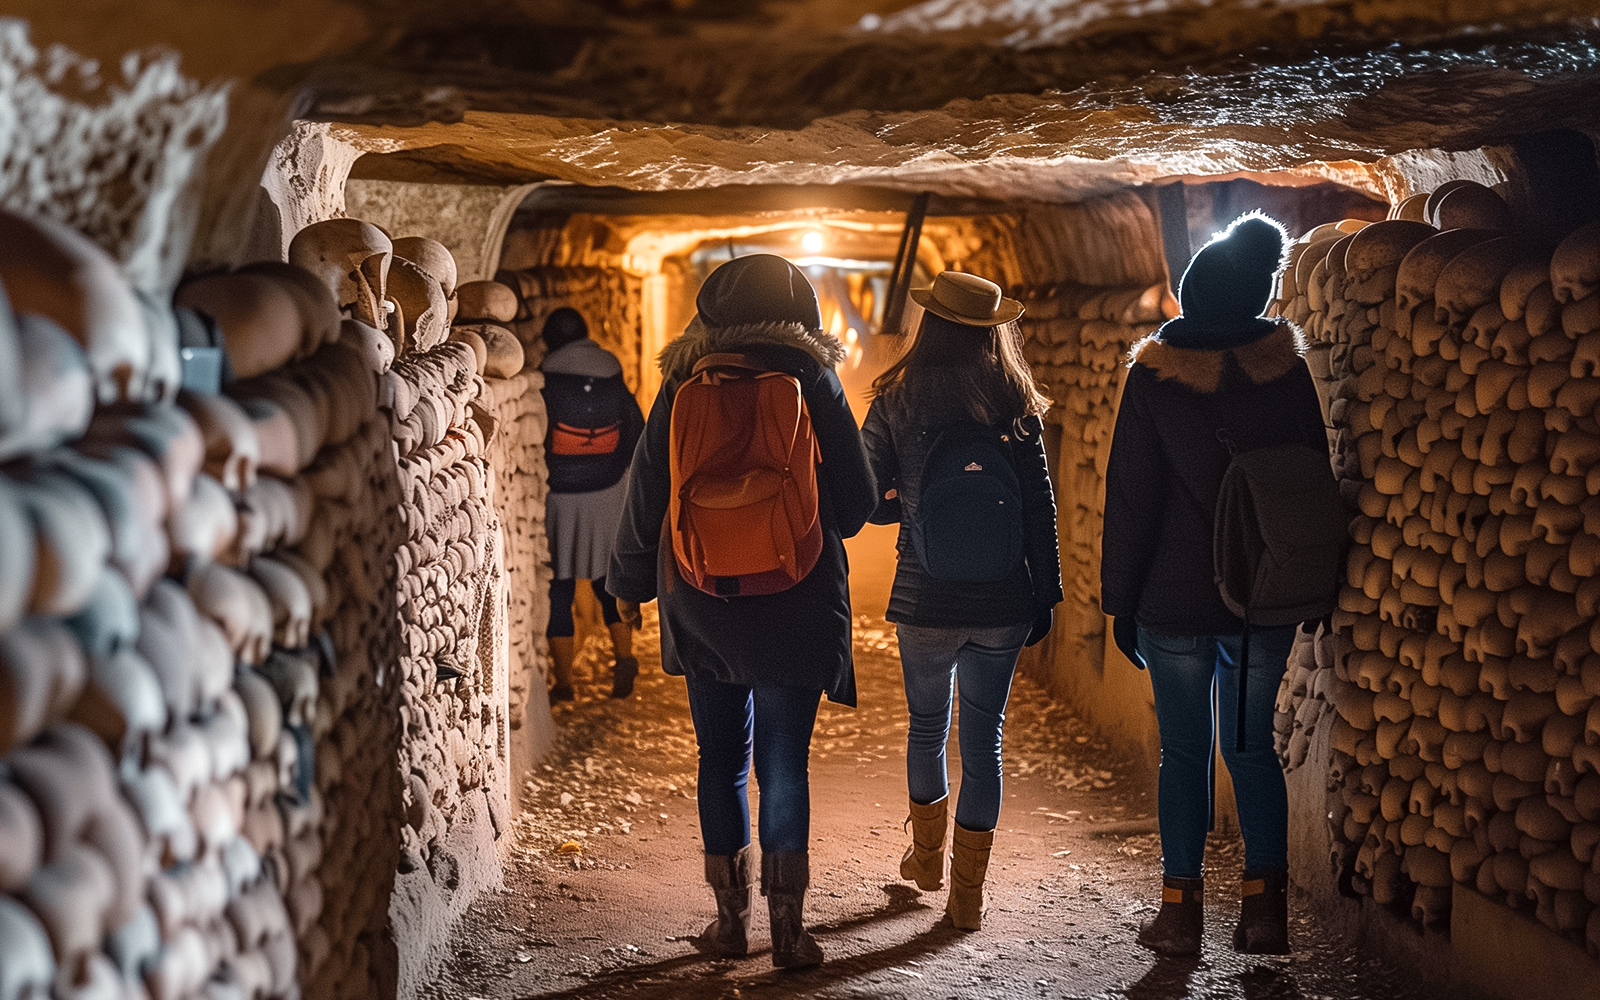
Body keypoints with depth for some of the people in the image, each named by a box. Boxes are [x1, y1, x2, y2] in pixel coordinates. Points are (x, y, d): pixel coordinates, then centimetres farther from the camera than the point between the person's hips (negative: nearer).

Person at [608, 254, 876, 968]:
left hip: (701, 604, 2)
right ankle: (786, 926, 2)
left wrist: (630, 582, 17)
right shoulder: (810, 376, -4)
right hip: (796, 602, -2)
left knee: (721, 757, 11)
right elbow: (856, 497, -2)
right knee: (784, 762, 2)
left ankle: (731, 916, 18)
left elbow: (646, 491, 4)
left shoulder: (684, 381, 1)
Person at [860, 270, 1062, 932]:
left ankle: (928, 857, 39)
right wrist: (1045, 596, 5)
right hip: (1002, 604, 0)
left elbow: (865, 502, -4)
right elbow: (1041, 512, -3)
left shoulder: (897, 405, -5)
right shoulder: (1016, 410, -4)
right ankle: (968, 893, 9)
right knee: (983, 739, 7)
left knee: (927, 726, 19)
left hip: (924, 600, 0)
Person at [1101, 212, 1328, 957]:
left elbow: (1131, 495, -6)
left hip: (1176, 600, -2)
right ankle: (1264, 906, 10)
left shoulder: (1155, 374, -8)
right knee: (1253, 748, 11)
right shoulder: (1286, 368, -1)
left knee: (1184, 753, 6)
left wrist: (1120, 601, 0)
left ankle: (1181, 910, 9)